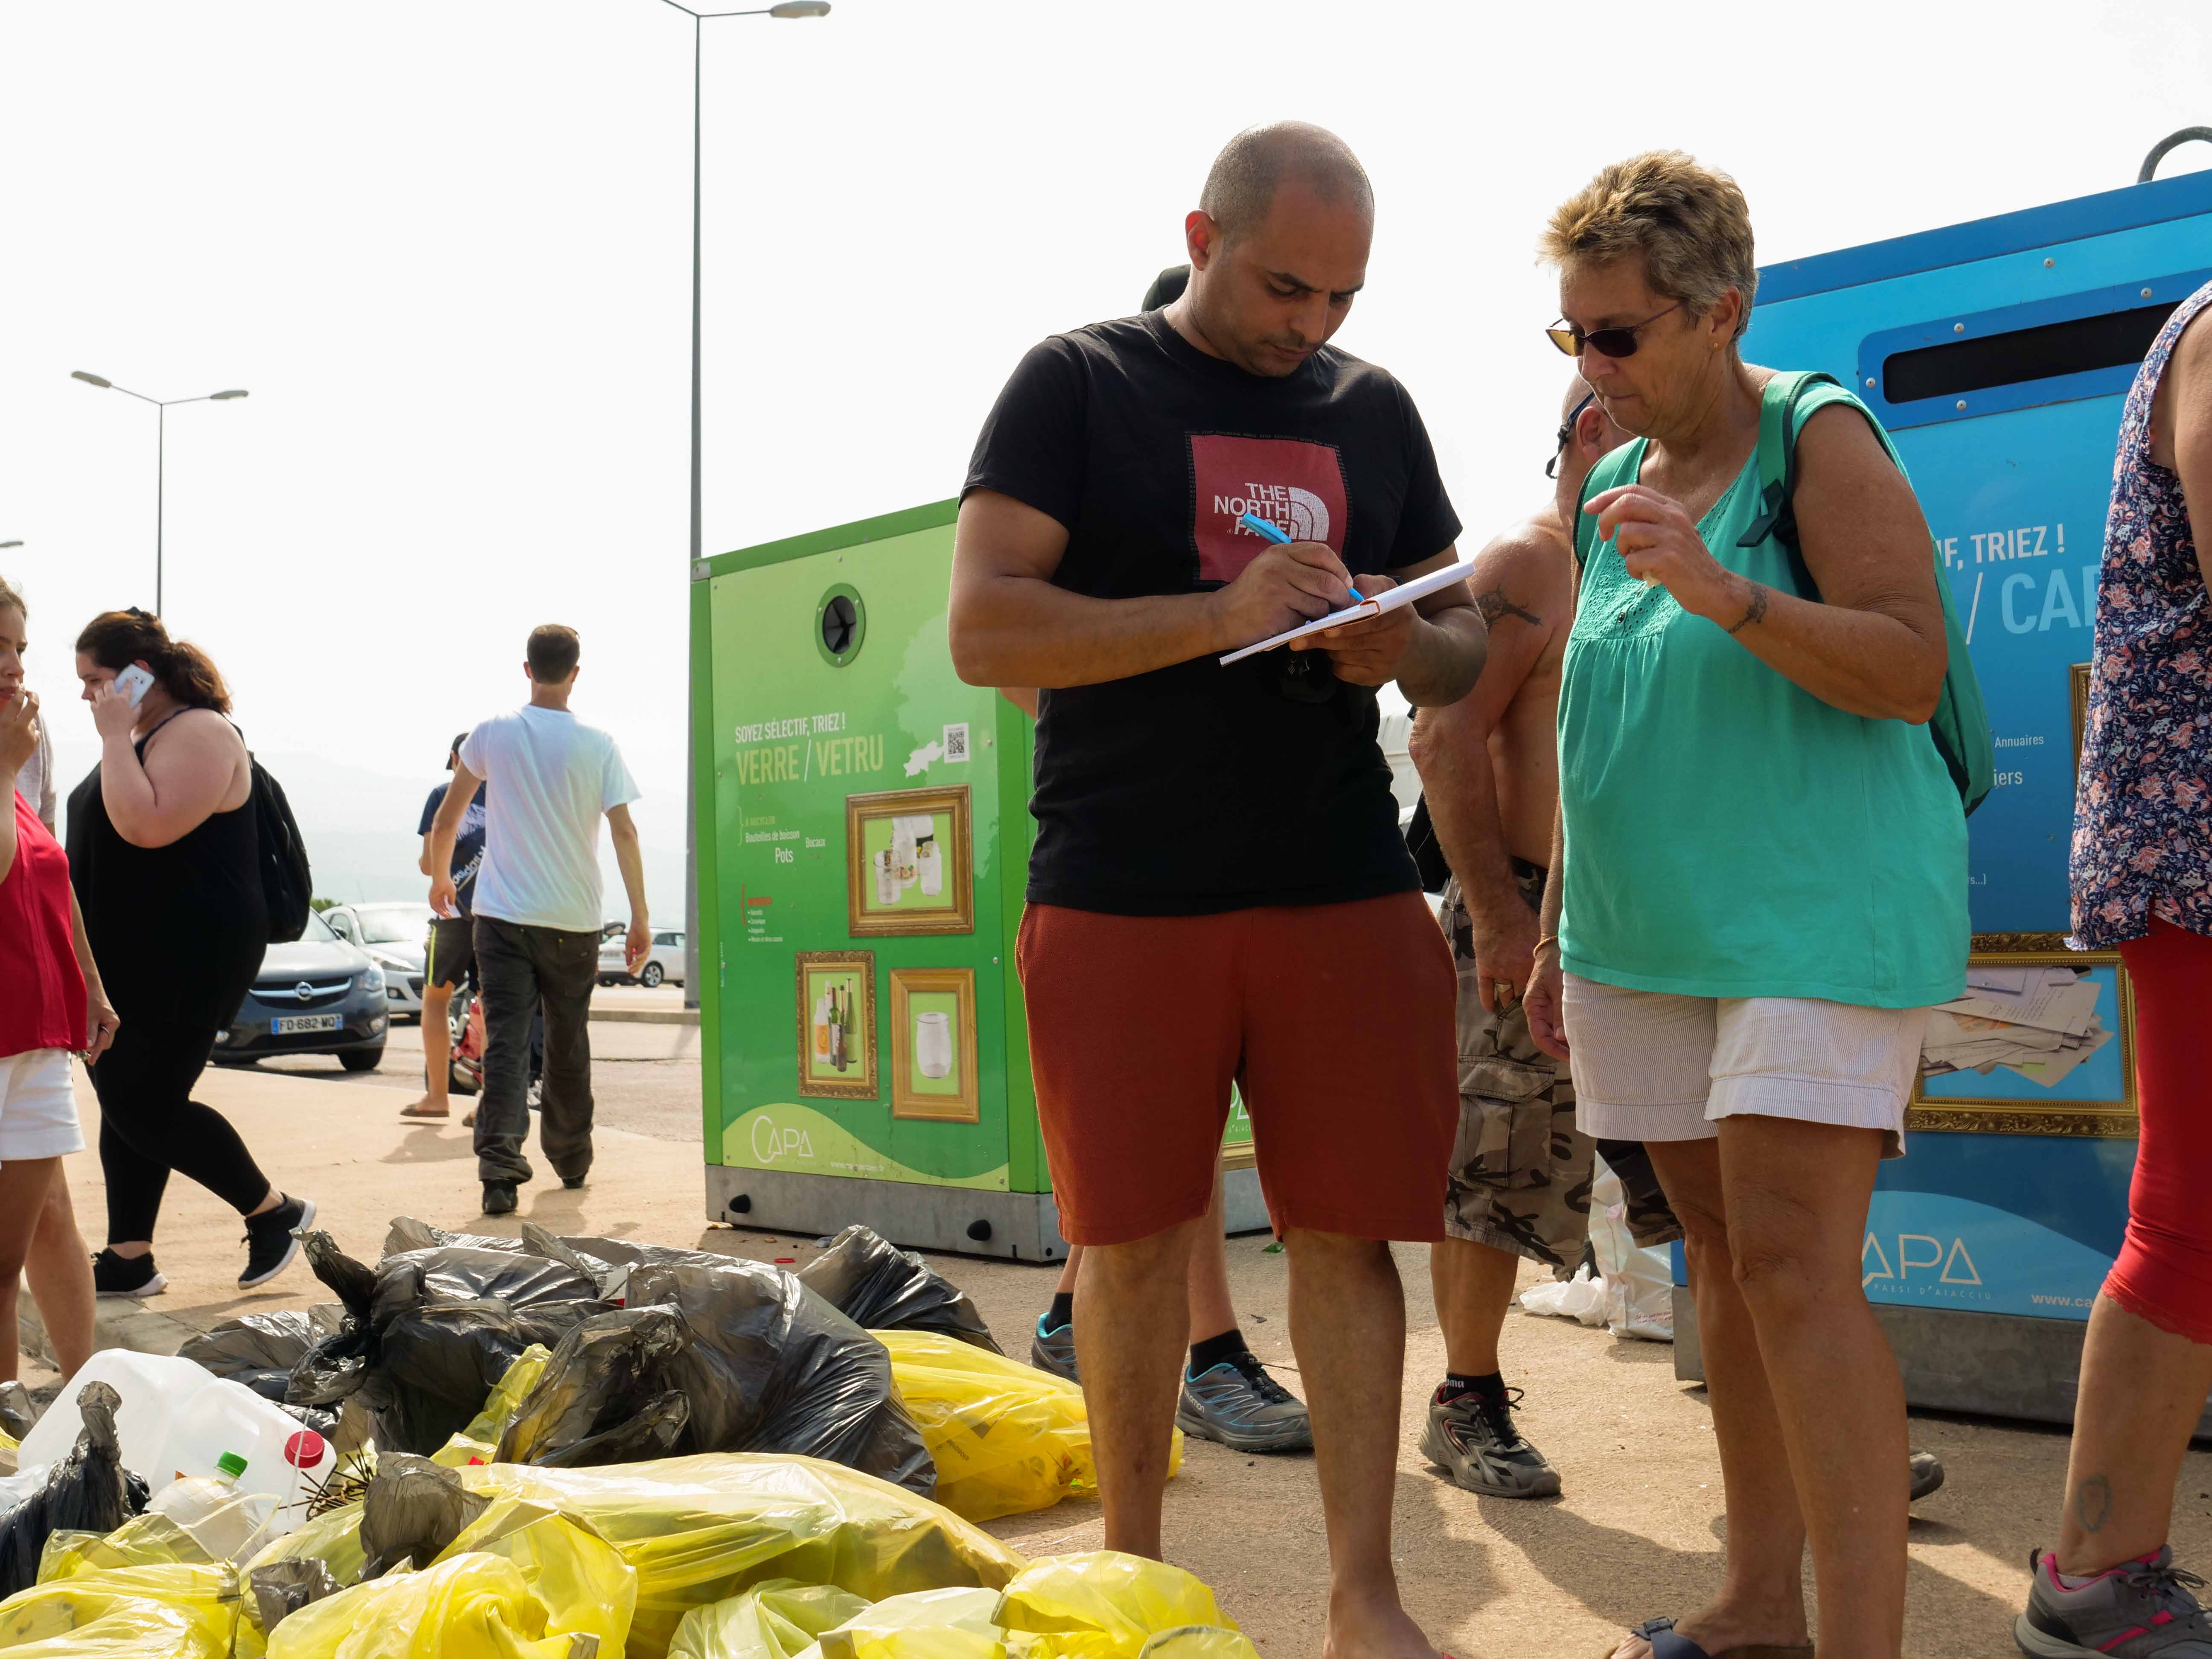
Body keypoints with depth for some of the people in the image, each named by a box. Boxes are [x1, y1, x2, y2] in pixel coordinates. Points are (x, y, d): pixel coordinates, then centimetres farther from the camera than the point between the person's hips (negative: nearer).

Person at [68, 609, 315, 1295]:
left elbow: (147, 827, -29)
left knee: (145, 1107, -8)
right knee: (123, 1103, 10)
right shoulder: (143, 737, 16)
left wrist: (115, 737, -22)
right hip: (132, 959, 10)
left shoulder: (199, 733, -15)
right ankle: (128, 1260, 16)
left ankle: (275, 1211, 7)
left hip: (187, 963, -10)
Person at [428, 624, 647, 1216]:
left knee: (506, 1041, -5)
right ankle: (571, 1161, 27)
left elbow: (445, 822, 10)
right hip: (574, 921, 1)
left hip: (502, 917, 0)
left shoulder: (492, 733, 1)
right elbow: (624, 833, -7)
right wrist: (640, 918, -3)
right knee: (569, 1044, 15)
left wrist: (441, 879, 27)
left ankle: (500, 1165, -21)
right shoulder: (597, 745, -2)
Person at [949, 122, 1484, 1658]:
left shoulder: (1374, 410, 13)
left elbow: (1468, 646, 18)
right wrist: (1219, 613, -20)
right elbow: (984, 630, -9)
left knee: (1346, 1235, 1)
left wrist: (1408, 646, -7)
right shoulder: (1079, 382, 1)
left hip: (1342, 895, 3)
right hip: (1120, 899, -2)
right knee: (1135, 1239, 7)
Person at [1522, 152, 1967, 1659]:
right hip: (1651, 935, 7)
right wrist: (1559, 928, 19)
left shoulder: (1822, 442, -5)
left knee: (1795, 1267, -14)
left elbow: (1915, 671, -14)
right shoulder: (1615, 485, 15)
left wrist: (1727, 593, -26)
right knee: (1723, 1261, 10)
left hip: (1819, 913, -7)